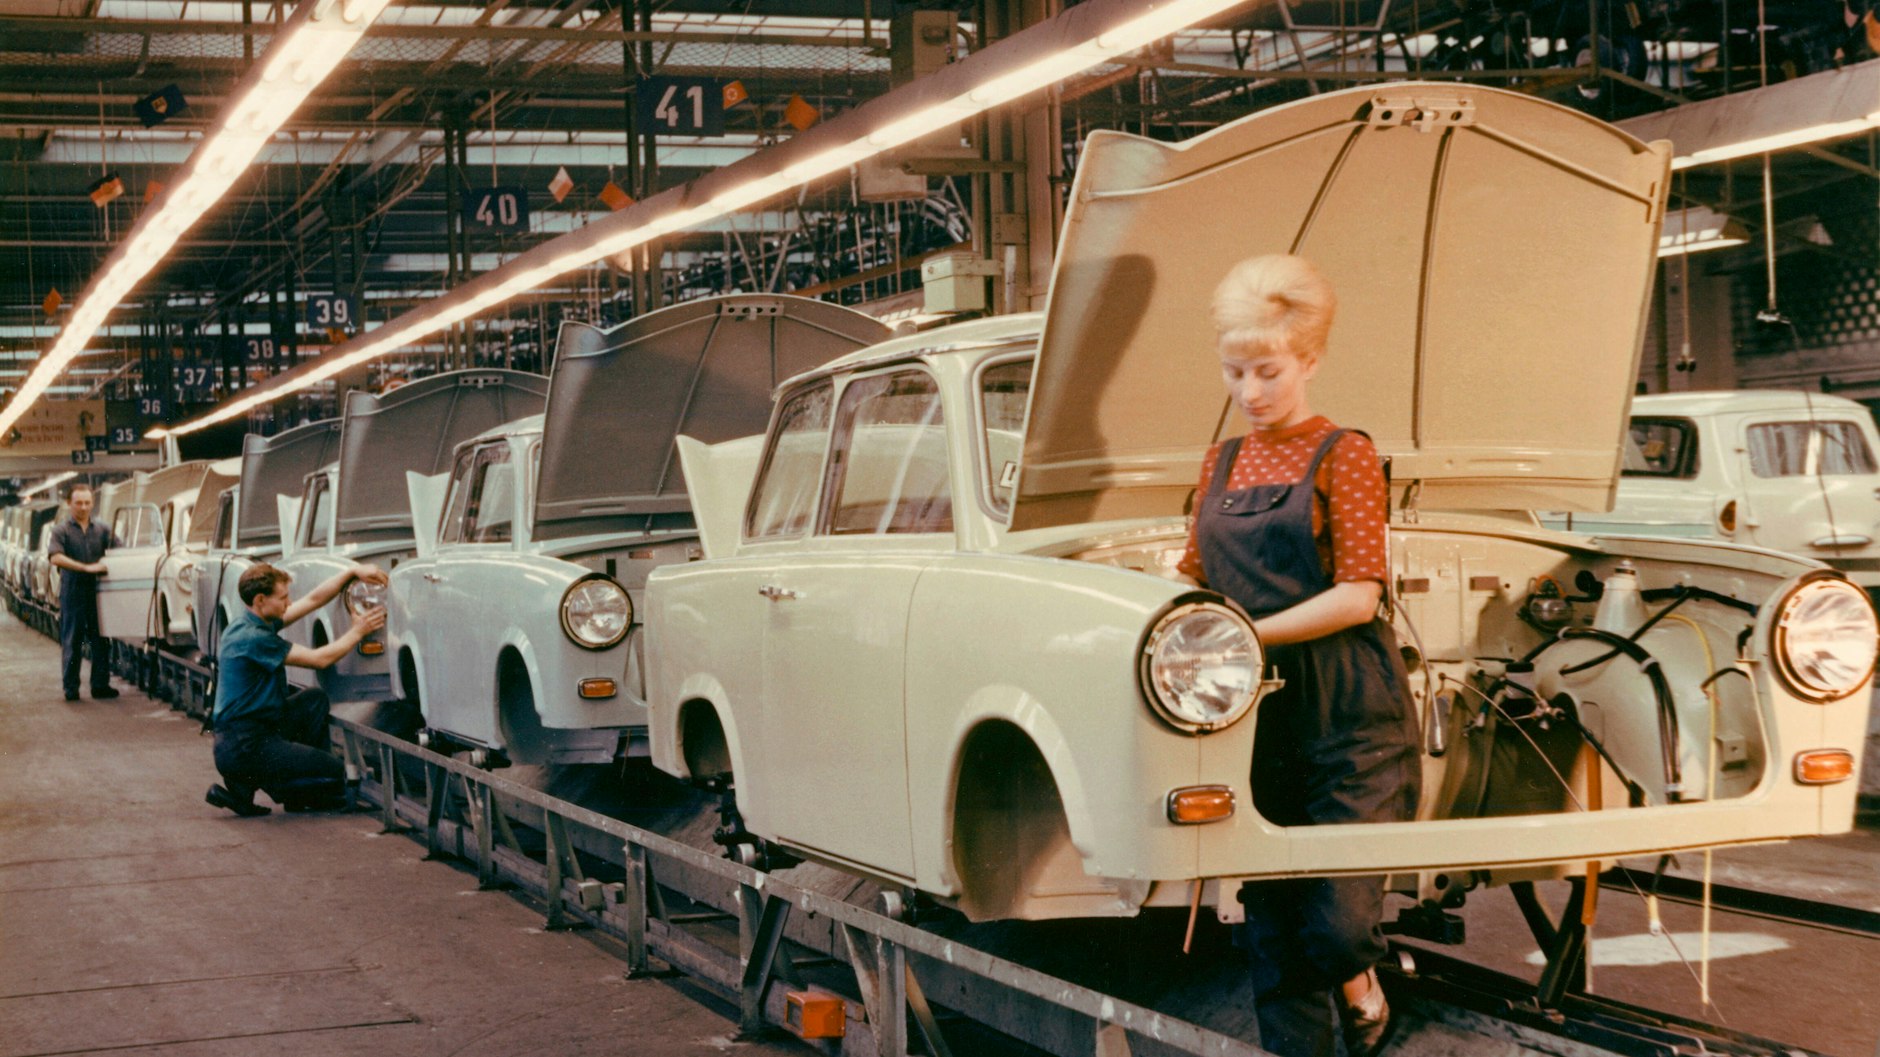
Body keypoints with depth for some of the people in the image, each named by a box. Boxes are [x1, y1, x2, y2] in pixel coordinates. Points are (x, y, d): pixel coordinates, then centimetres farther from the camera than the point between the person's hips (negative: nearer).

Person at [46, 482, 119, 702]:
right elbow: (56, 557, -16)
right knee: (72, 642, 2)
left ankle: (100, 684, 11)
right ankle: (71, 688, 7)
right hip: (72, 591, -3)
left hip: (97, 591, 3)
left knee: (101, 640, 5)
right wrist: (87, 568, -22)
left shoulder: (101, 529, 10)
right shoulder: (61, 530, -2)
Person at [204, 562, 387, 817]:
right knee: (335, 772, -7)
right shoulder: (252, 637, -21)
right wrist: (358, 631, -3)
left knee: (314, 698, 18)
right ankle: (246, 784, 1)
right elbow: (319, 659, -15)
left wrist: (353, 572, 4)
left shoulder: (255, 623, 9)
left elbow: (314, 599, 13)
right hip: (242, 746, -10)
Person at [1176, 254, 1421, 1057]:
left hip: (1349, 718, -5)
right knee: (1271, 934, 4)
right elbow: (1197, 579, 18)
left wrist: (1246, 634, -16)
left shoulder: (1343, 456, -1)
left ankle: (1362, 990, 24)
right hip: (1257, 718, 5)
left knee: (1334, 924, -9)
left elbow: (1357, 597, -10)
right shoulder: (1220, 465, 14)